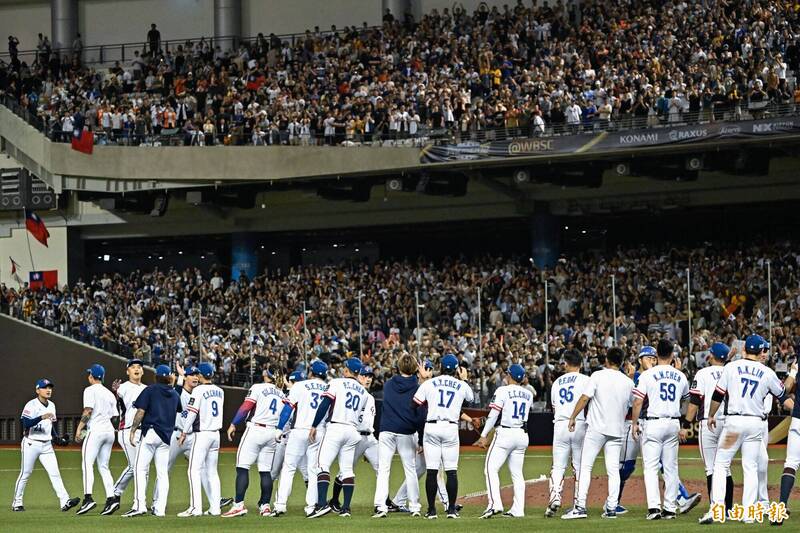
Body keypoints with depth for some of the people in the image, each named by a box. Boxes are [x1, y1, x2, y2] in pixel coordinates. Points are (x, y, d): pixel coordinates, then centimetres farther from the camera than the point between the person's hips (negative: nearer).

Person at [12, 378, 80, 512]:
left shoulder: (51, 405, 11)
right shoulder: (31, 405, -12)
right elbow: (26, 423, -24)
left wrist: (58, 438, 9)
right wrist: (42, 417, -34)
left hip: (46, 445, 6)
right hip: (31, 444, -6)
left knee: (55, 472, -6)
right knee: (25, 473, 3)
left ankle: (65, 501, -15)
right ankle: (17, 503, 16)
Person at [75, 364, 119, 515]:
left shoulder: (90, 390, -2)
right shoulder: (109, 393, 19)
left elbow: (88, 410, -13)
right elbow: (115, 416, 16)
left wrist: (79, 428, -12)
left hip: (96, 430, -7)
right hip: (110, 431, 7)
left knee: (87, 463, -11)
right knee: (103, 466, 10)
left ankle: (88, 498, -24)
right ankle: (110, 498, -2)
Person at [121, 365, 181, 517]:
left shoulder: (151, 390, -1)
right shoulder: (175, 394, 13)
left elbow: (140, 412, -8)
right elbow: (179, 410, 30)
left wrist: (133, 430, -4)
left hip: (150, 432, -5)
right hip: (166, 436, 5)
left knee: (141, 469, -6)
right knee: (162, 473, 6)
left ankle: (140, 505, -18)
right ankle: (160, 508, 2)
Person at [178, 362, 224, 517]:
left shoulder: (199, 390, -11)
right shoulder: (219, 391, 9)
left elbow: (192, 414, -13)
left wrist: (184, 433, -5)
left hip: (202, 434, -7)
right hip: (216, 434, 7)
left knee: (194, 470, -6)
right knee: (212, 471, 12)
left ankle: (196, 508, -14)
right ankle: (215, 507, 8)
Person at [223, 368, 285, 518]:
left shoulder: (258, 388, -4)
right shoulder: (281, 394, 14)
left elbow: (246, 407, -11)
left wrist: (233, 424, -7)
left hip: (255, 430, -6)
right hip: (272, 433, 6)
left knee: (242, 467, -7)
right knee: (266, 470, 11)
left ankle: (239, 505, -16)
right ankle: (265, 505, 7)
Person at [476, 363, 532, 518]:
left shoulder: (503, 391, -7)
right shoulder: (528, 394, 10)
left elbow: (494, 414, -11)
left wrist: (484, 435, -8)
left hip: (505, 434, -6)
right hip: (523, 435, 6)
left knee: (491, 468, -6)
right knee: (517, 472, 11)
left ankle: (495, 504, -20)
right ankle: (518, 510, 6)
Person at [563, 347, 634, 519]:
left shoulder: (598, 376, -5)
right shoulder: (628, 382, 6)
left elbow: (585, 398, -11)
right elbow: (631, 408, 11)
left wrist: (573, 417, -4)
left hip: (596, 428, -4)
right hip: (617, 430, 4)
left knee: (585, 466, -2)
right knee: (613, 469, 7)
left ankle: (580, 507, -10)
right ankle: (611, 508, 3)